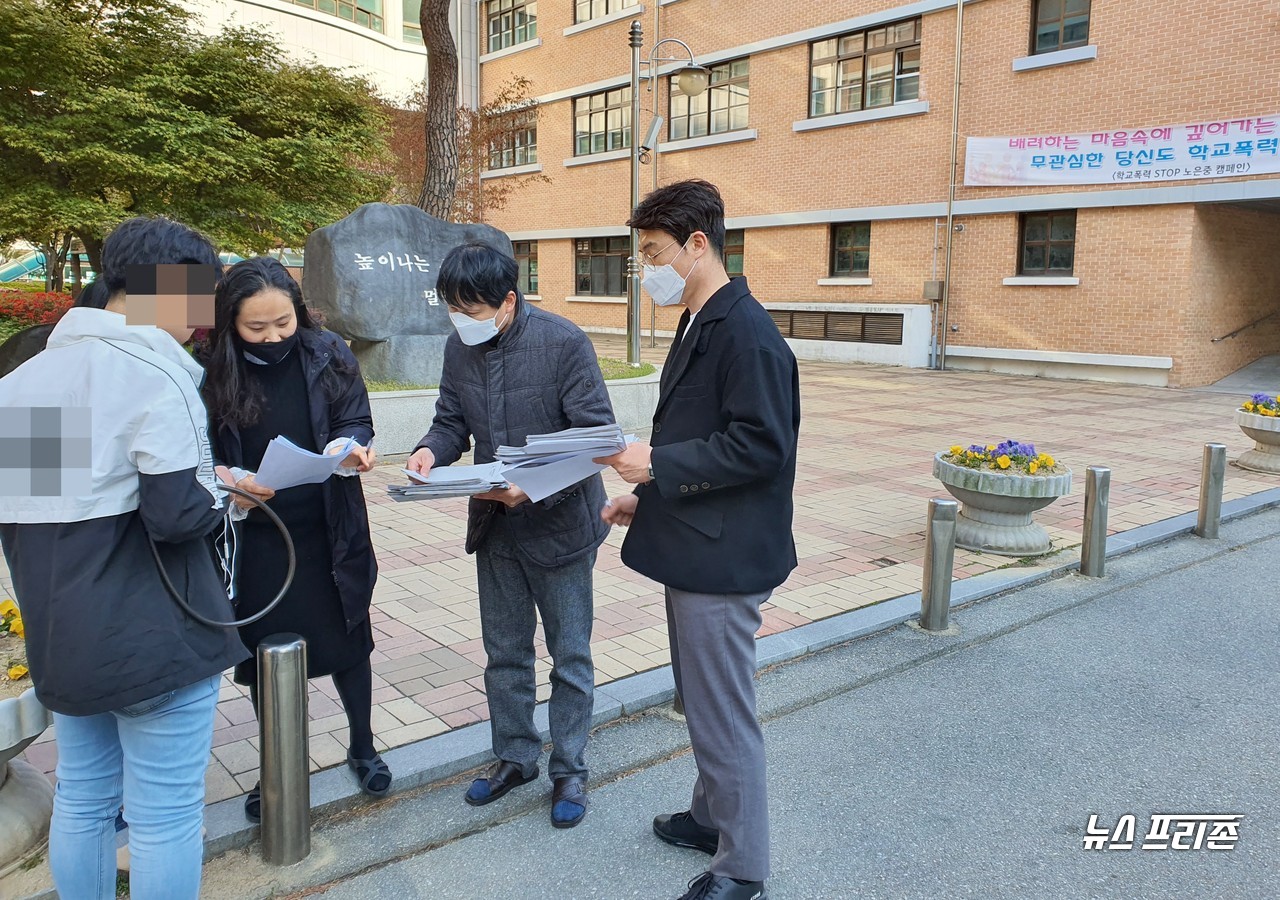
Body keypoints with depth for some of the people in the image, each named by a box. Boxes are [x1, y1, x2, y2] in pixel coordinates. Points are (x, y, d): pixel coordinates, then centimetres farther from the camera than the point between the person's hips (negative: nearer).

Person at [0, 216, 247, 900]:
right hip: (152, 638, -8)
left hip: (60, 634, 8)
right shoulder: (155, 376, -16)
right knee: (165, 817, 5)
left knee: (80, 801, 21)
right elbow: (178, 514, -22)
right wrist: (229, 493, -3)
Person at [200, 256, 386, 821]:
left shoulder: (327, 355, -8)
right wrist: (229, 479, -24)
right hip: (253, 539, 0)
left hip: (328, 534, 0)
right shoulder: (214, 371, -10)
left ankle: (362, 749, 36)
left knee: (348, 641, 13)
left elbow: (357, 422, -3)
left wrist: (350, 447, -26)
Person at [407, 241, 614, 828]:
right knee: (505, 653, 18)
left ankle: (569, 770, 28)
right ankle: (515, 758, 38)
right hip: (495, 524, 6)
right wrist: (432, 450, -15)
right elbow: (453, 421, 8)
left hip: (558, 524, -5)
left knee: (570, 656, 10)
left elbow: (596, 433, -20)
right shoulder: (459, 349, -2)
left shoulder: (563, 342, -19)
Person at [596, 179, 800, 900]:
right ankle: (713, 817, 42)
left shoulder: (747, 332, -19)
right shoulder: (700, 326, 13)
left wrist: (658, 464, -21)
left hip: (723, 559, -10)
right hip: (693, 549, 10)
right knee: (703, 701, 23)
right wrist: (648, 498, 13)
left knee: (724, 714, 3)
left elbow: (760, 446, -24)